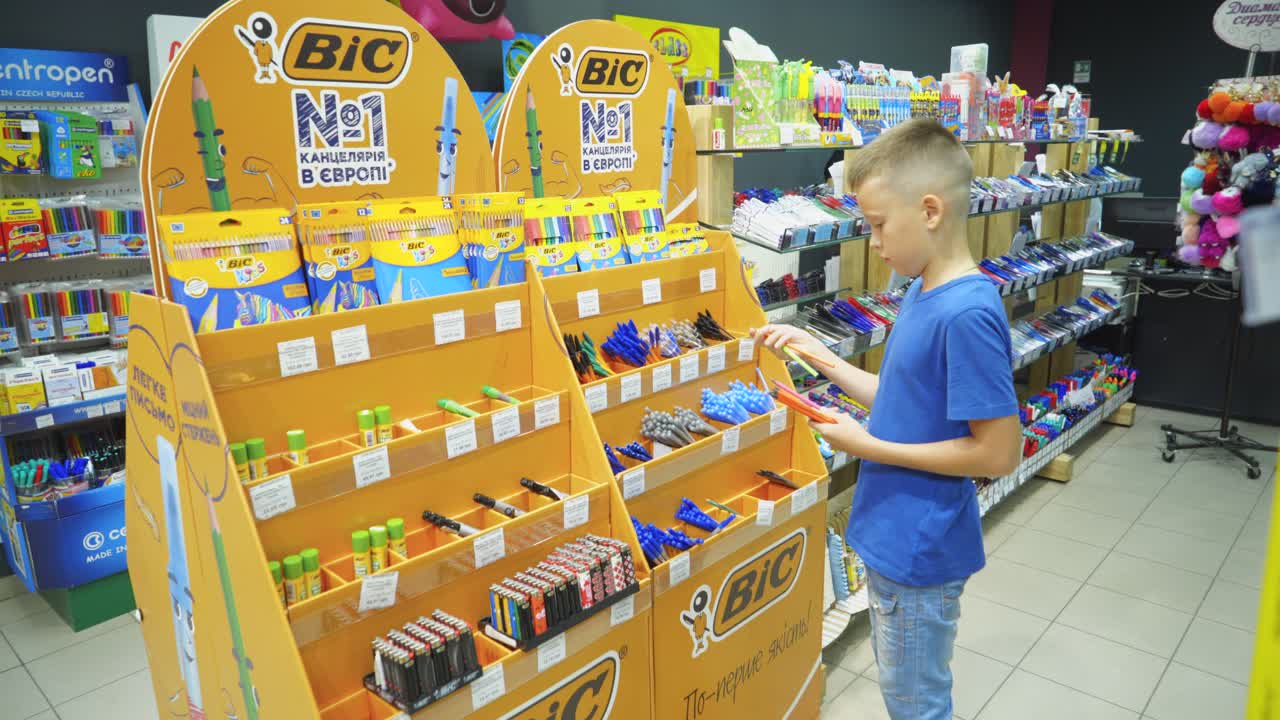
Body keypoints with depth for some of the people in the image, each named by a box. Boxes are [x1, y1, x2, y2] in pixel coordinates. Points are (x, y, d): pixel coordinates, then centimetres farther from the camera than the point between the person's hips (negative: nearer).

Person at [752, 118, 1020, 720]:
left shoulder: (967, 314, -27)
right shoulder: (924, 291, 2)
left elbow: (998, 453, -25)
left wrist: (868, 446, -21)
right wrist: (818, 354, 4)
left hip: (920, 551, -8)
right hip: (894, 535, 9)